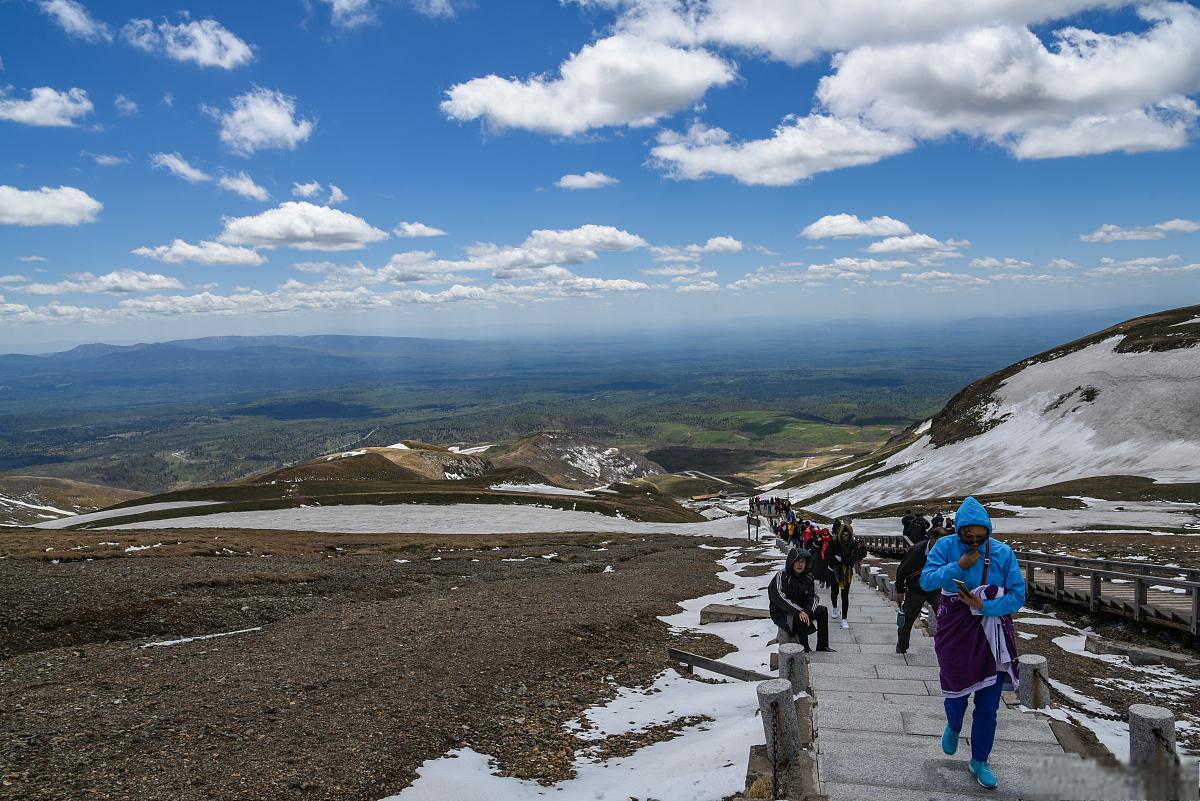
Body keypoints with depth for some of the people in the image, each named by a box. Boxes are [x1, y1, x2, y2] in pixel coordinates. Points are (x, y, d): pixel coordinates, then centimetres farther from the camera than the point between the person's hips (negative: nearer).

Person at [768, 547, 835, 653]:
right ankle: (805, 650, -22)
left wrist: (808, 612, -21)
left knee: (823, 611, -8)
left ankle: (822, 646, -4)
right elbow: (780, 598, -26)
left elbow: (812, 597, 0)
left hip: (801, 611, 6)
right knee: (799, 619, -33)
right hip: (782, 613, -6)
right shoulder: (782, 576, -16)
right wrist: (799, 611, -33)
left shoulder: (808, 577, 2)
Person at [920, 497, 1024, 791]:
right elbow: (926, 581, -15)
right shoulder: (945, 546, -7)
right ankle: (953, 728, 48)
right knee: (957, 692, 12)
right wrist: (958, 566, -25)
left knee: (988, 706, 6)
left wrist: (985, 606, -21)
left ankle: (980, 761, 24)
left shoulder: (1002, 552, -8)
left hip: (992, 633, 0)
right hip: (955, 631, 0)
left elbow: (1018, 595, -7)